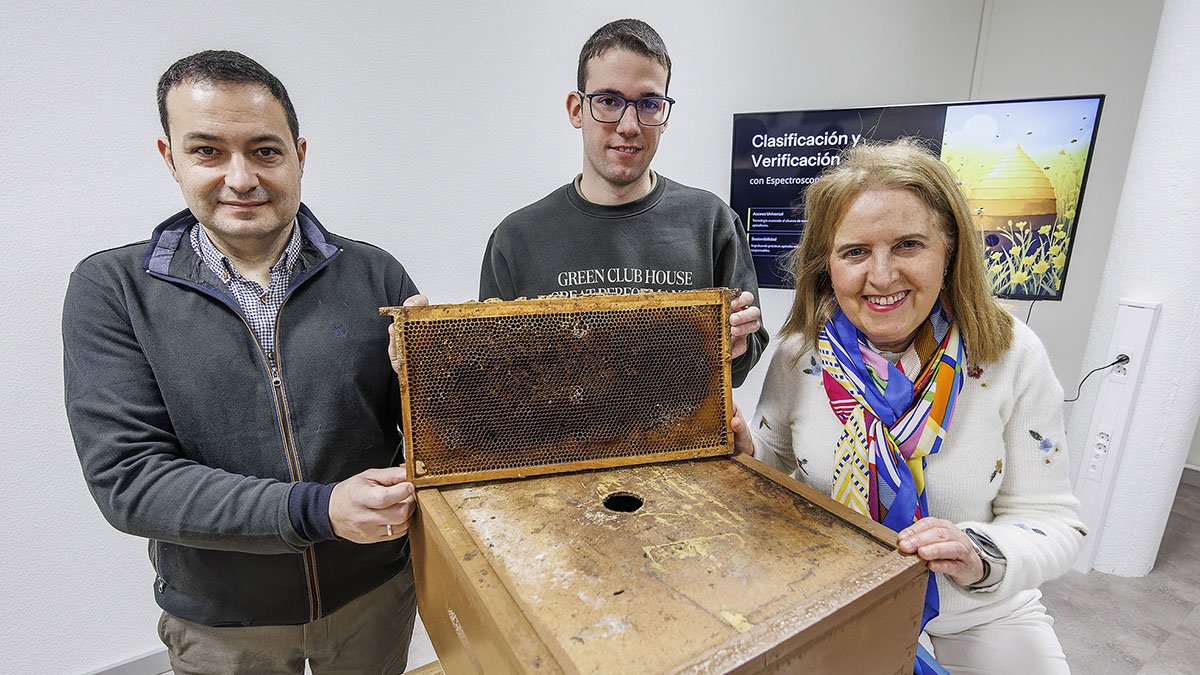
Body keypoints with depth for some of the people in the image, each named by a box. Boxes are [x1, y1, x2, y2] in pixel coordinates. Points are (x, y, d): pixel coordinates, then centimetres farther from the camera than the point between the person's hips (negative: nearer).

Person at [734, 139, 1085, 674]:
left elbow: (1051, 520, -13)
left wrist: (984, 557, -33)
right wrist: (745, 449, -24)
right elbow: (776, 461, -2)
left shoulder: (1012, 357, -18)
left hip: (979, 616, 1)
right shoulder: (800, 354, -16)